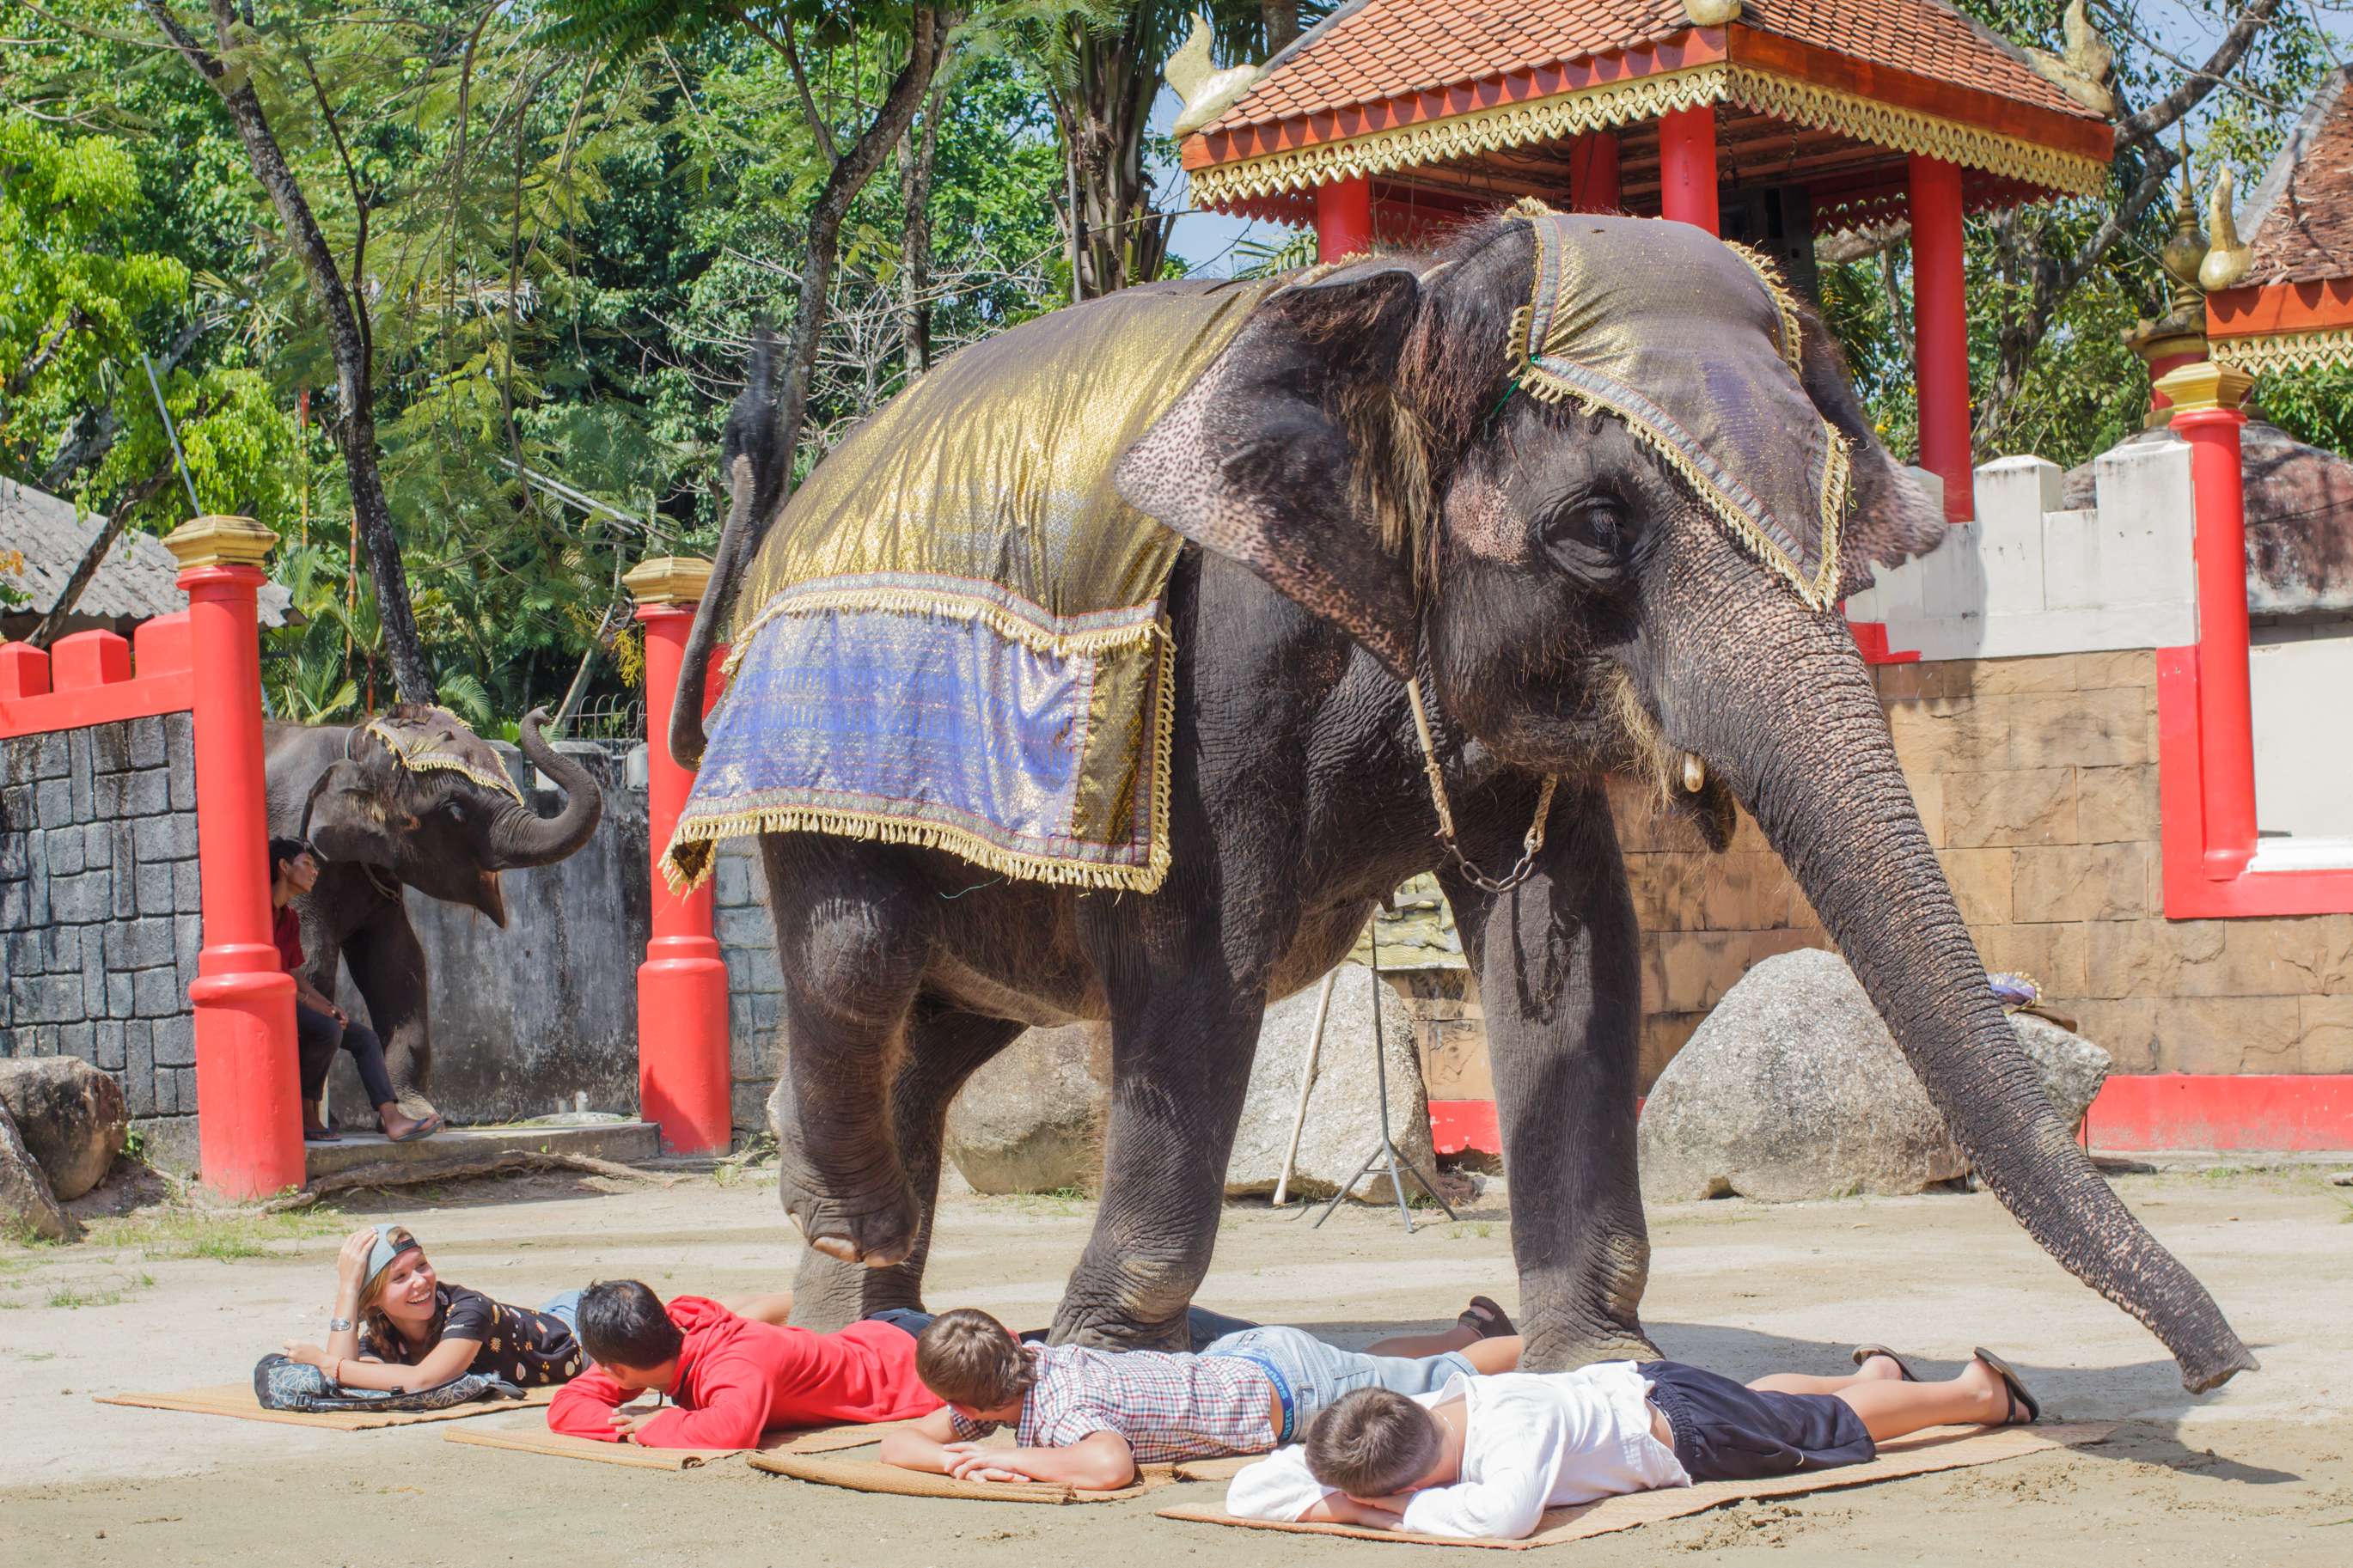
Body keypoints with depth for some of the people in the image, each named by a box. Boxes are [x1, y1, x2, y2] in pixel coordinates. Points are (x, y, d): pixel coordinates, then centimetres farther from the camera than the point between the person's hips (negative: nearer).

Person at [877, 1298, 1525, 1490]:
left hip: (1287, 1394, -7)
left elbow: (1108, 1466, -56)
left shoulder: (1060, 1407, -34)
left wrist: (1006, 1458, -42)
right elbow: (901, 1443, -6)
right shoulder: (1029, 1362, -12)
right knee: (1369, 1367, 35)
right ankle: (1471, 1330, 55)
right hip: (1241, 1357, 7)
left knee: (1440, 1383, 15)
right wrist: (958, 1461, -28)